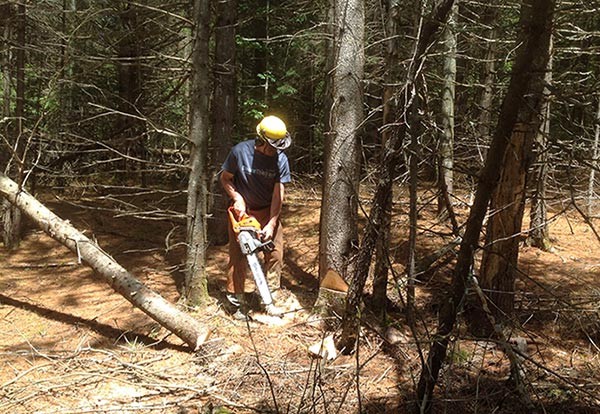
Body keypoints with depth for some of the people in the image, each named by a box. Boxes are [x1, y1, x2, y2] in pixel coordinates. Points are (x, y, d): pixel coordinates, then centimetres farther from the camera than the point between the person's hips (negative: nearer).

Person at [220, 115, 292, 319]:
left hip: (268, 211, 2)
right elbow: (225, 178, -4)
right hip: (242, 211, -1)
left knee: (275, 254, -2)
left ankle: (270, 299, 12)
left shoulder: (280, 159, -15)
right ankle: (238, 301, 10)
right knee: (238, 256, -1)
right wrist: (237, 198, -18)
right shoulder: (240, 151, -18)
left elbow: (278, 193, -14)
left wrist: (271, 224, -20)